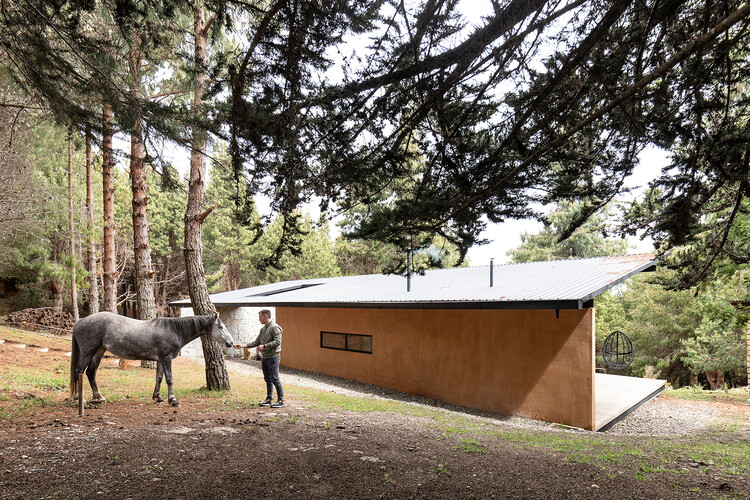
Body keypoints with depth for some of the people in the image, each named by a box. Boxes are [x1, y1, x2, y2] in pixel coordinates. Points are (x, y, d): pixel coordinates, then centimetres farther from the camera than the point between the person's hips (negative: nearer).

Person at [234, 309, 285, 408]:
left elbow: (277, 342, -21)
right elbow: (256, 342, 18)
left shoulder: (275, 328, -12)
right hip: (264, 358, 9)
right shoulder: (263, 329, 15)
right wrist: (242, 346, 12)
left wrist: (264, 346, -24)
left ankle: (281, 400, -2)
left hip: (273, 357, -9)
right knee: (268, 379, 12)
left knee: (275, 379, -7)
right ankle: (269, 399, 20)